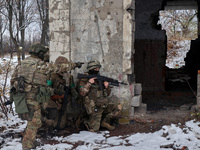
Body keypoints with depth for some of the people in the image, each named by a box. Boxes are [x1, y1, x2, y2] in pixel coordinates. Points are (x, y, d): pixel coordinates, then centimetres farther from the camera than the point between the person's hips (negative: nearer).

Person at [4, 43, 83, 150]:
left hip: (20, 96, 8)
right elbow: (61, 68, 3)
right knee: (34, 122, 0)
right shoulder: (42, 65, -6)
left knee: (33, 121, 20)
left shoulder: (20, 65, 13)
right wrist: (75, 65, 17)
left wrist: (13, 96, 23)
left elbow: (13, 80, 16)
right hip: (32, 97, -8)